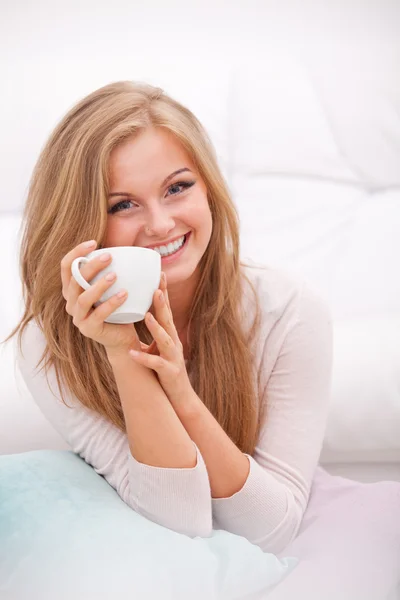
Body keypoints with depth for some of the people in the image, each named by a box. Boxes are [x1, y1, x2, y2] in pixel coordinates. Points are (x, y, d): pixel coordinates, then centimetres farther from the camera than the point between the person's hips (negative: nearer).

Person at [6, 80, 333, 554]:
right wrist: (123, 355, -32)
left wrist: (183, 394, -29)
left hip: (267, 565, 1)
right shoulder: (49, 344, -18)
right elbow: (183, 522, -21)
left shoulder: (291, 312, -17)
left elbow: (271, 532, -16)